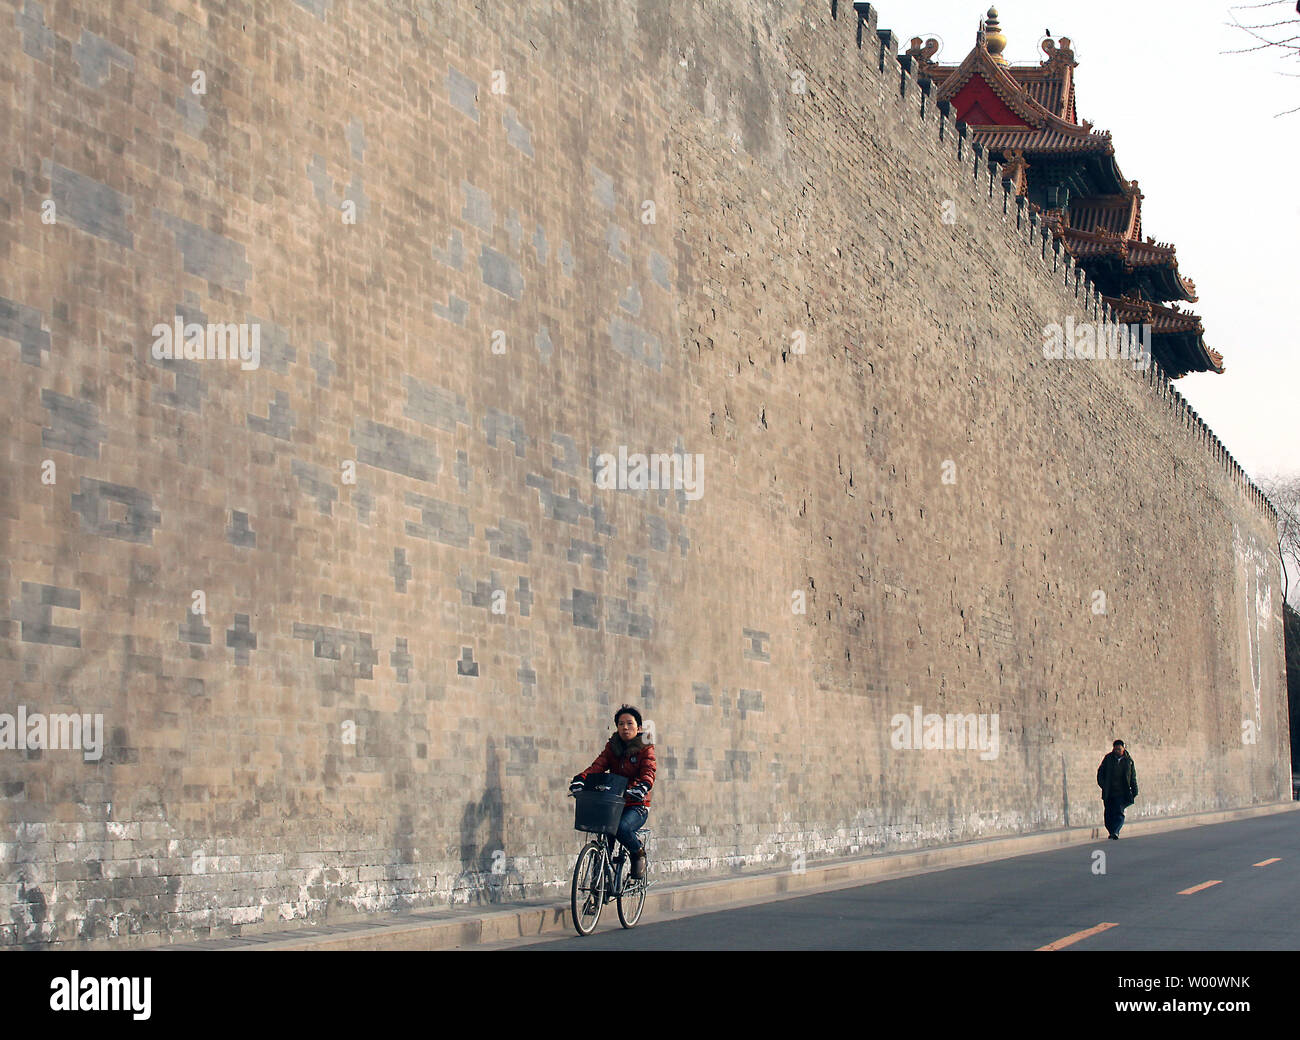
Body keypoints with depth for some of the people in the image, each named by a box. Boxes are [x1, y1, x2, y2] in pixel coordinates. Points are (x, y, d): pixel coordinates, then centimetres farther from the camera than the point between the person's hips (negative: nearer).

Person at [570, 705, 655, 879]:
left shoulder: (645, 748, 2)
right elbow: (598, 765, -4)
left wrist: (643, 786, -40)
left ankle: (638, 853, -2)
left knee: (621, 827, -32)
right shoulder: (612, 747, 12)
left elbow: (648, 771, -16)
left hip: (637, 806, -4)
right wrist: (581, 778, -26)